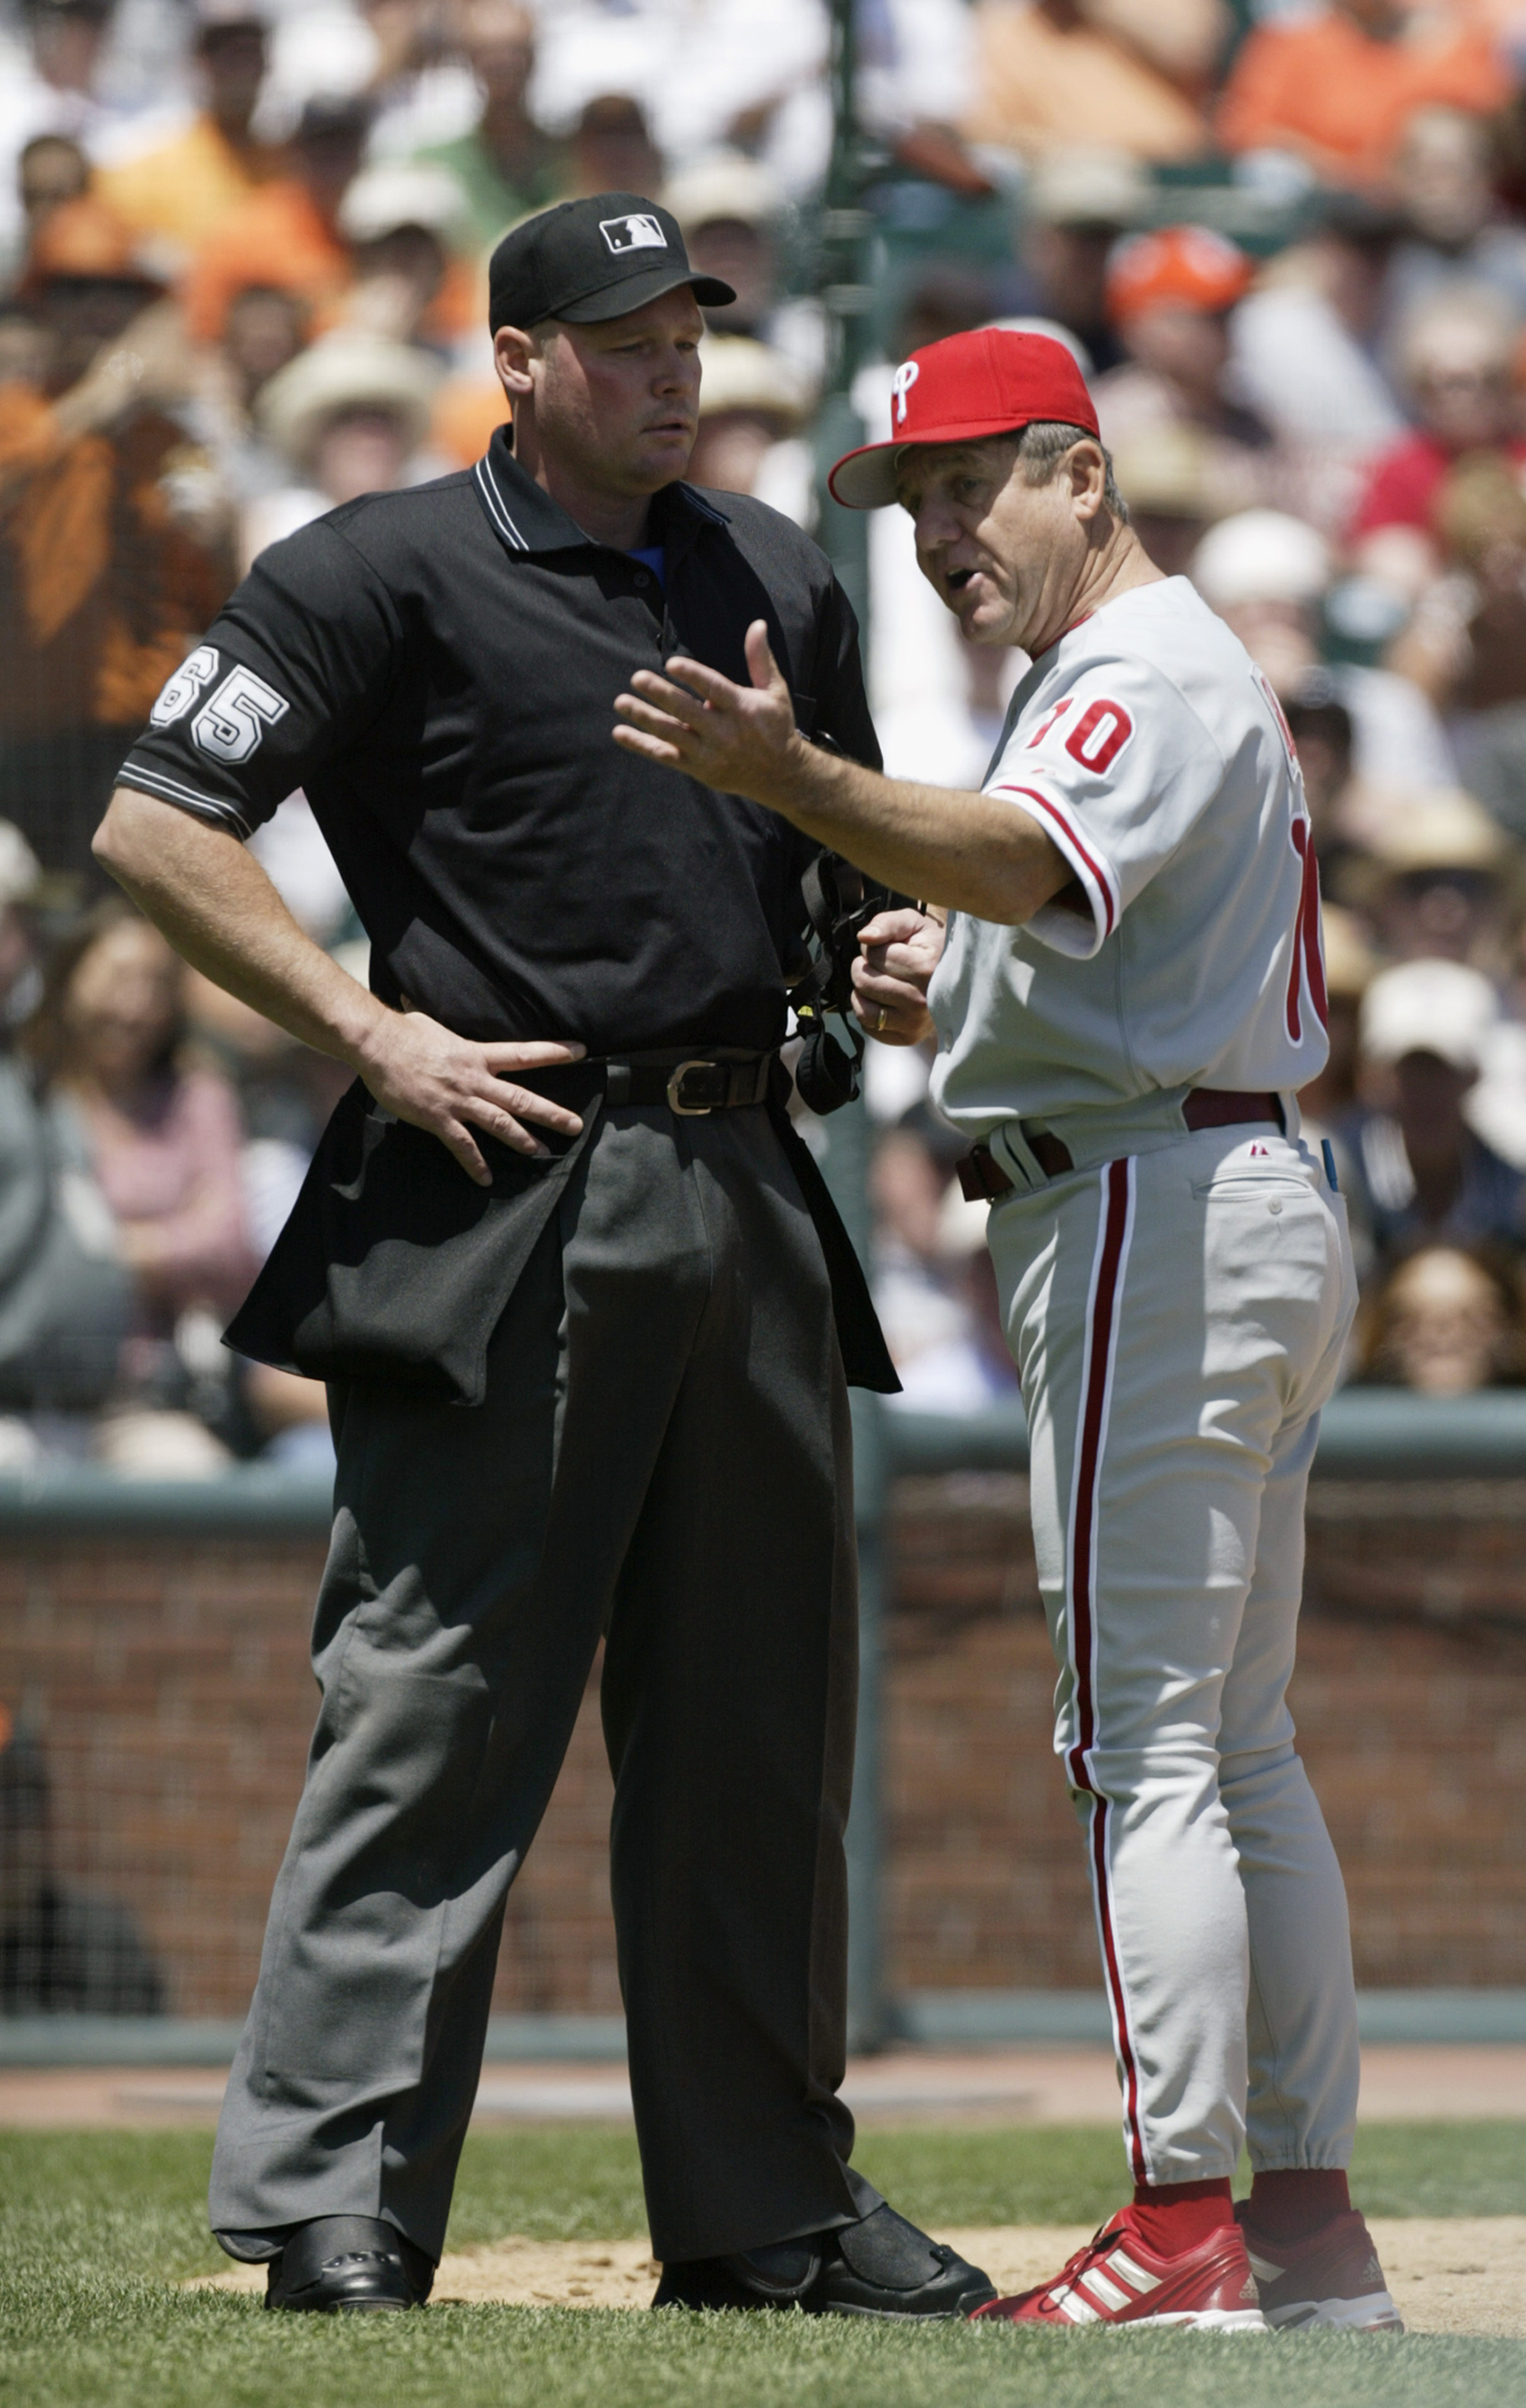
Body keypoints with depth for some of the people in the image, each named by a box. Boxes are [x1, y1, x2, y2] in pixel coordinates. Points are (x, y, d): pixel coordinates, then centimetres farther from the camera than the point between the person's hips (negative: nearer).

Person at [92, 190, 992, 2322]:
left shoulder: (772, 578, 15)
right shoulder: (384, 578, -4)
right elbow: (156, 828, -7)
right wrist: (376, 1039, -13)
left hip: (747, 1192, 7)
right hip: (504, 1202, -7)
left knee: (758, 1725, 10)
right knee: (432, 1717, -8)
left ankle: (767, 2207, 19)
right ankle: (333, 2207, -6)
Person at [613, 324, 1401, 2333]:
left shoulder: (1153, 669, -12)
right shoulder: (1133, 677, 23)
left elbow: (1028, 859, -33)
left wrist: (790, 781, -49)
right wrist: (946, 996, 7)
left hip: (1156, 1215, -11)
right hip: (1255, 1203, 11)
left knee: (1144, 1740, -12)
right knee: (1239, 1746, 12)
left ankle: (1185, 2228, -14)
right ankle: (1311, 2222, 14)